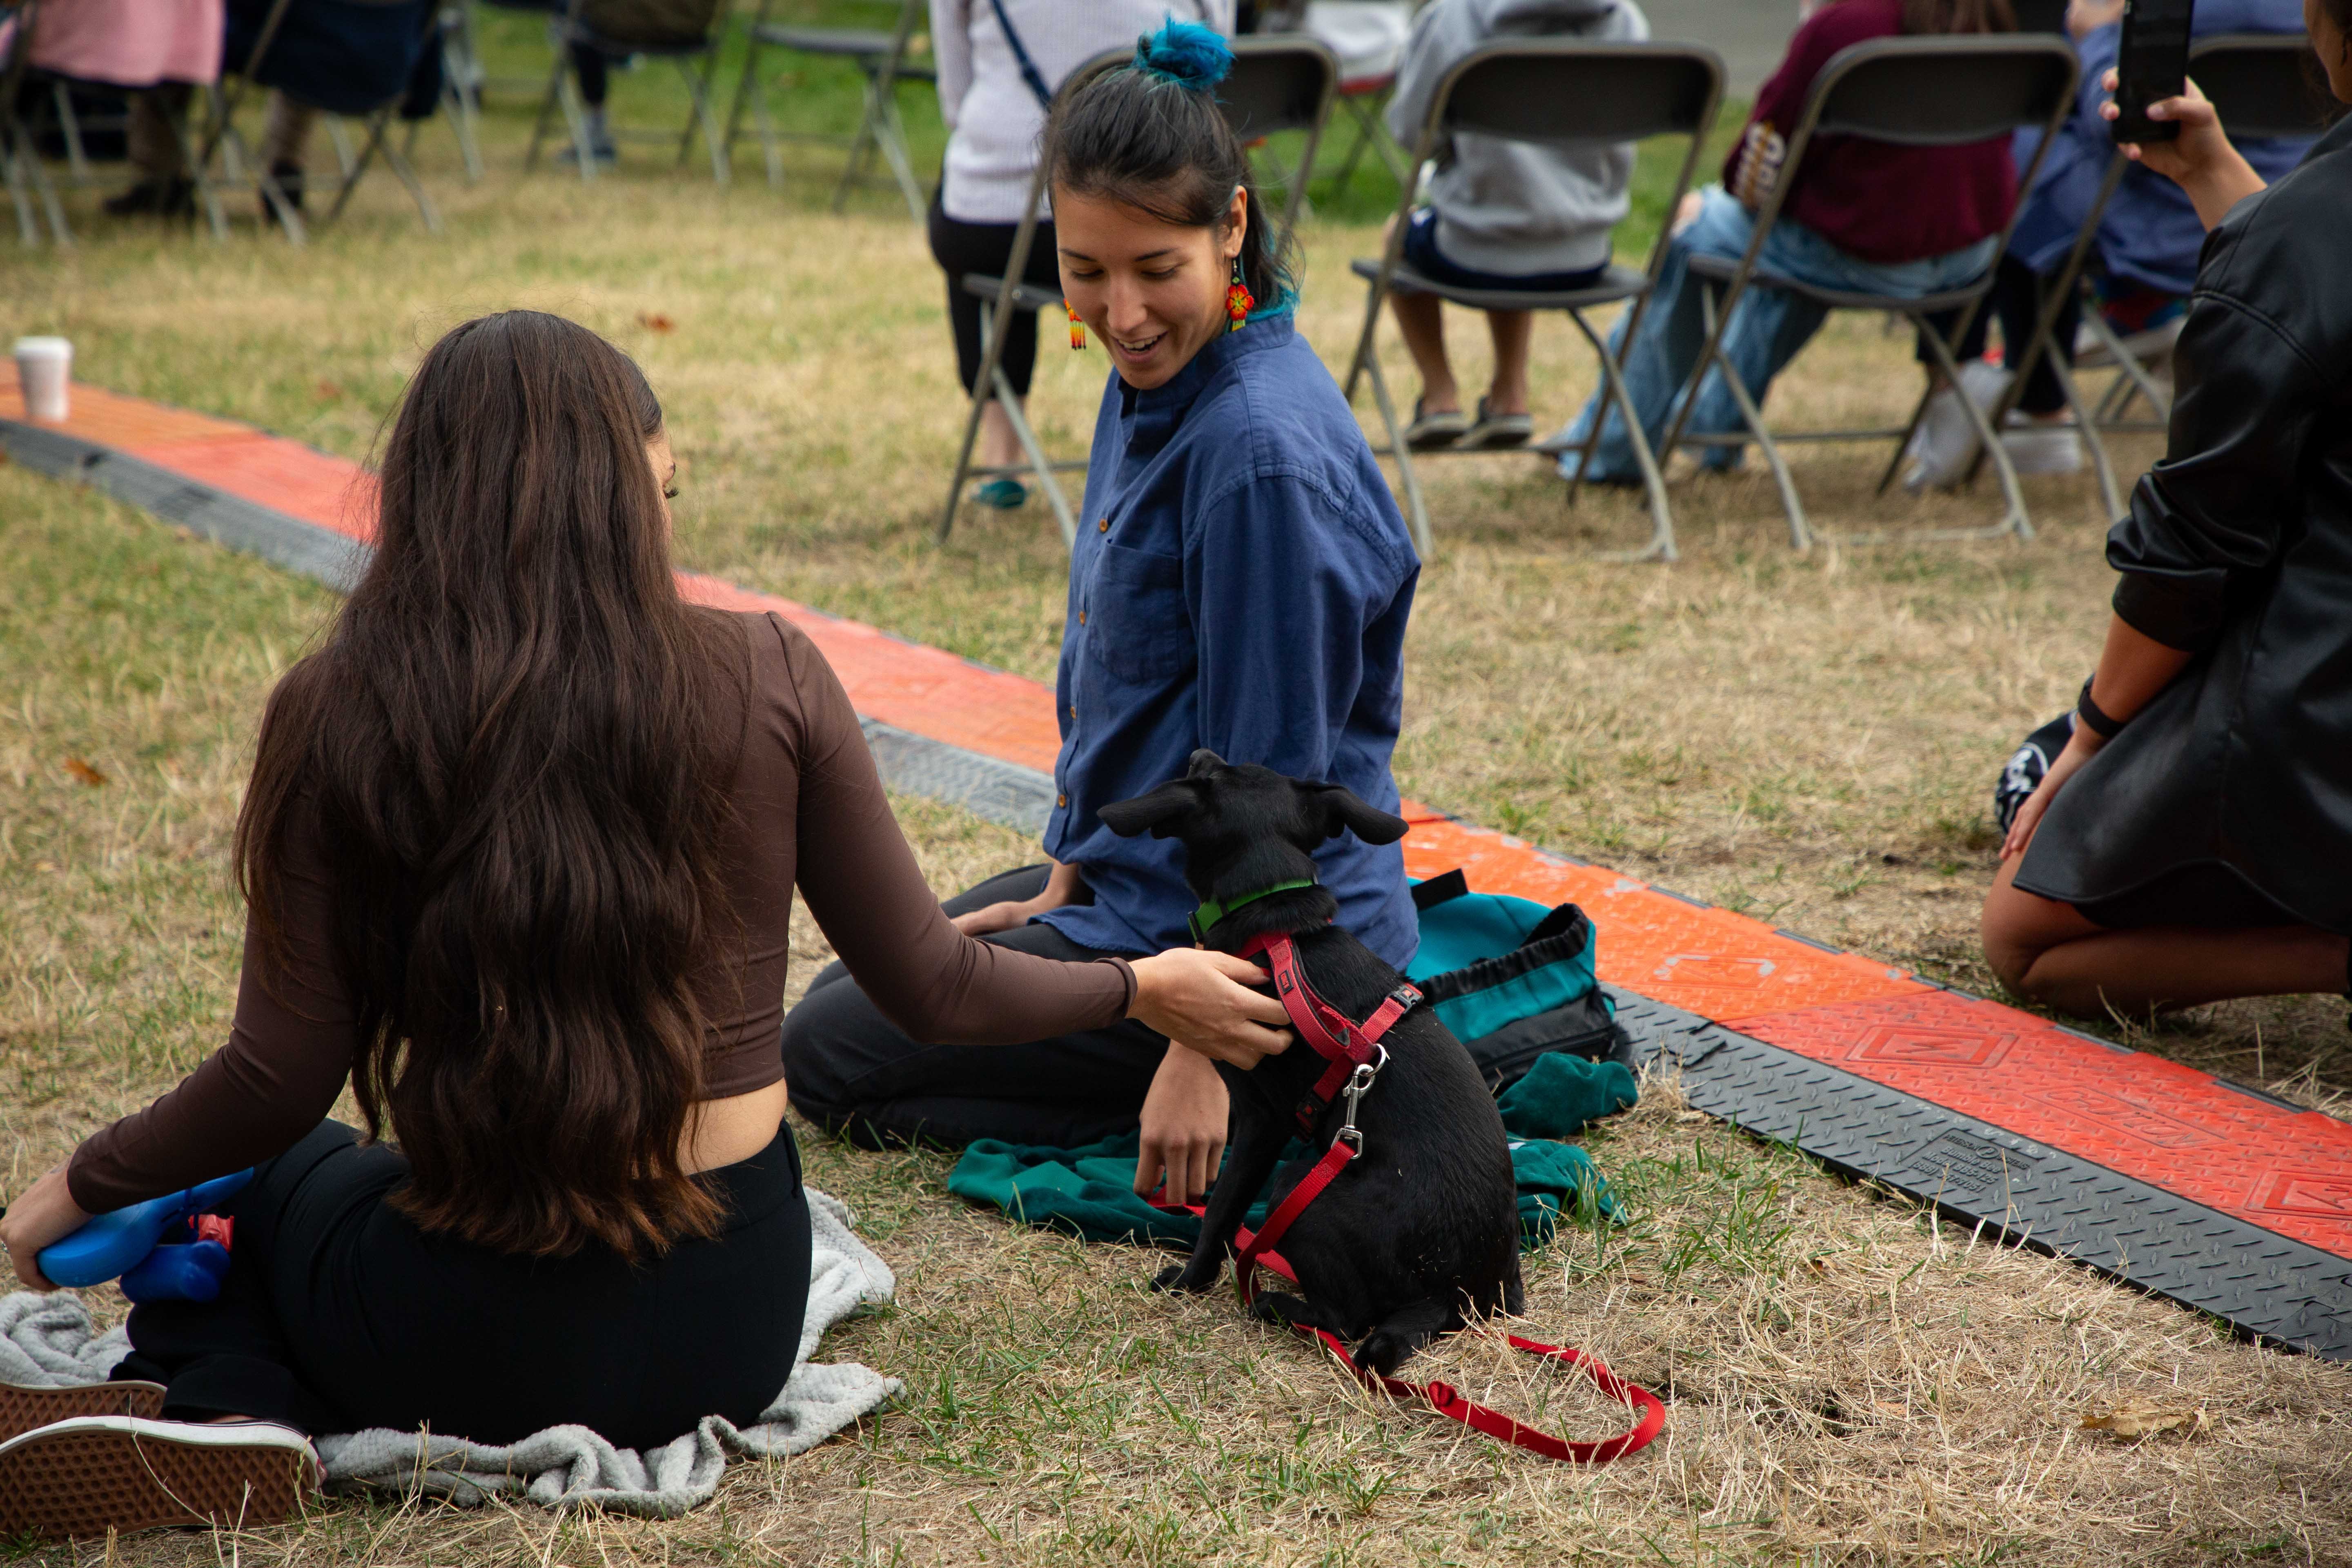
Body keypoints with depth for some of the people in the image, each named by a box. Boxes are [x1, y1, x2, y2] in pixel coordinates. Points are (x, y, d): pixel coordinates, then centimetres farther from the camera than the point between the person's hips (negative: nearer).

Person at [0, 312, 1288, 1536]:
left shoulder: (337, 715, -11)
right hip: (734, 1335, 3)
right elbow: (931, 992, 0)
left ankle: (215, 1404, -2)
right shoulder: (766, 679, -8)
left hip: (477, 1350, -3)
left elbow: (281, 1084, -7)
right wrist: (1146, 991, 18)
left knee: (267, 1168, 31)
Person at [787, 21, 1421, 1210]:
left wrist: (1206, 1052, -23)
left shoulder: (1259, 454, -26)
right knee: (848, 993, 28)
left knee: (824, 1060, 0)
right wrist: (1065, 880, 13)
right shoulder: (1152, 380, 2)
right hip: (1130, 876, 10)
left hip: (1230, 932, -10)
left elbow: (1268, 779, -24)